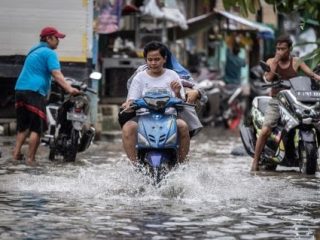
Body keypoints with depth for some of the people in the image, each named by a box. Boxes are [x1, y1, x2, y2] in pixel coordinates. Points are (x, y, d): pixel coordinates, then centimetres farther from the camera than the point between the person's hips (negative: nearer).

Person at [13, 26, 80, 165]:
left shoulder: (34, 51, 24)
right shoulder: (49, 53, -5)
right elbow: (56, 74, -17)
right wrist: (69, 89, -26)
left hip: (20, 90, 9)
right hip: (34, 92, -9)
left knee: (23, 126, 16)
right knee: (37, 127, -5)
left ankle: (16, 154, 11)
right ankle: (30, 159, -8)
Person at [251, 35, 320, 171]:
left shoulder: (296, 62, 6)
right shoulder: (271, 61, 6)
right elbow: (268, 78, -10)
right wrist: (276, 61, -13)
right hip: (276, 102, -1)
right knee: (265, 131, -18)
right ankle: (255, 161, -8)